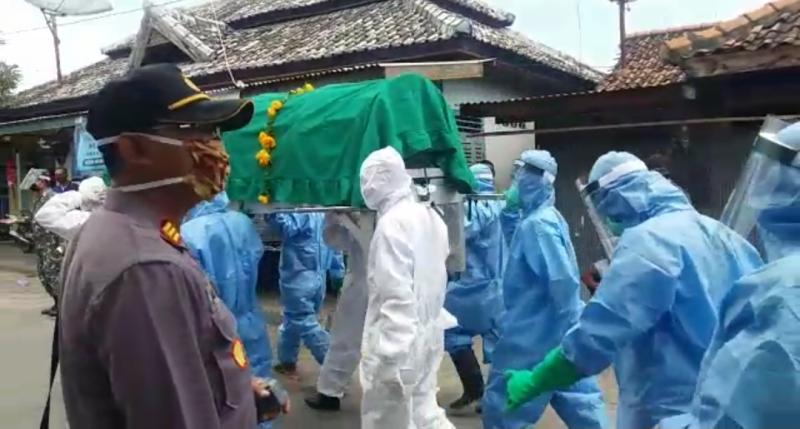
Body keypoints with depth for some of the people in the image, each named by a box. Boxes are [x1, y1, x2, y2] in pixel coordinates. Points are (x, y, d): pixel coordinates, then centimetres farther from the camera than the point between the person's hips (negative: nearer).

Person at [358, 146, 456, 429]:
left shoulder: (392, 223, -20)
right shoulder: (429, 215, 7)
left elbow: (397, 295, -26)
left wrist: (390, 357, -26)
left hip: (399, 341, -8)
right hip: (427, 334, 8)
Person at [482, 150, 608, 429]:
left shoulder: (536, 224, -20)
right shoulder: (551, 217, 10)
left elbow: (562, 280, -26)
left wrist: (566, 325, -19)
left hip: (534, 332, -9)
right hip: (556, 331, 9)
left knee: (499, 406, 4)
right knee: (581, 403, 13)